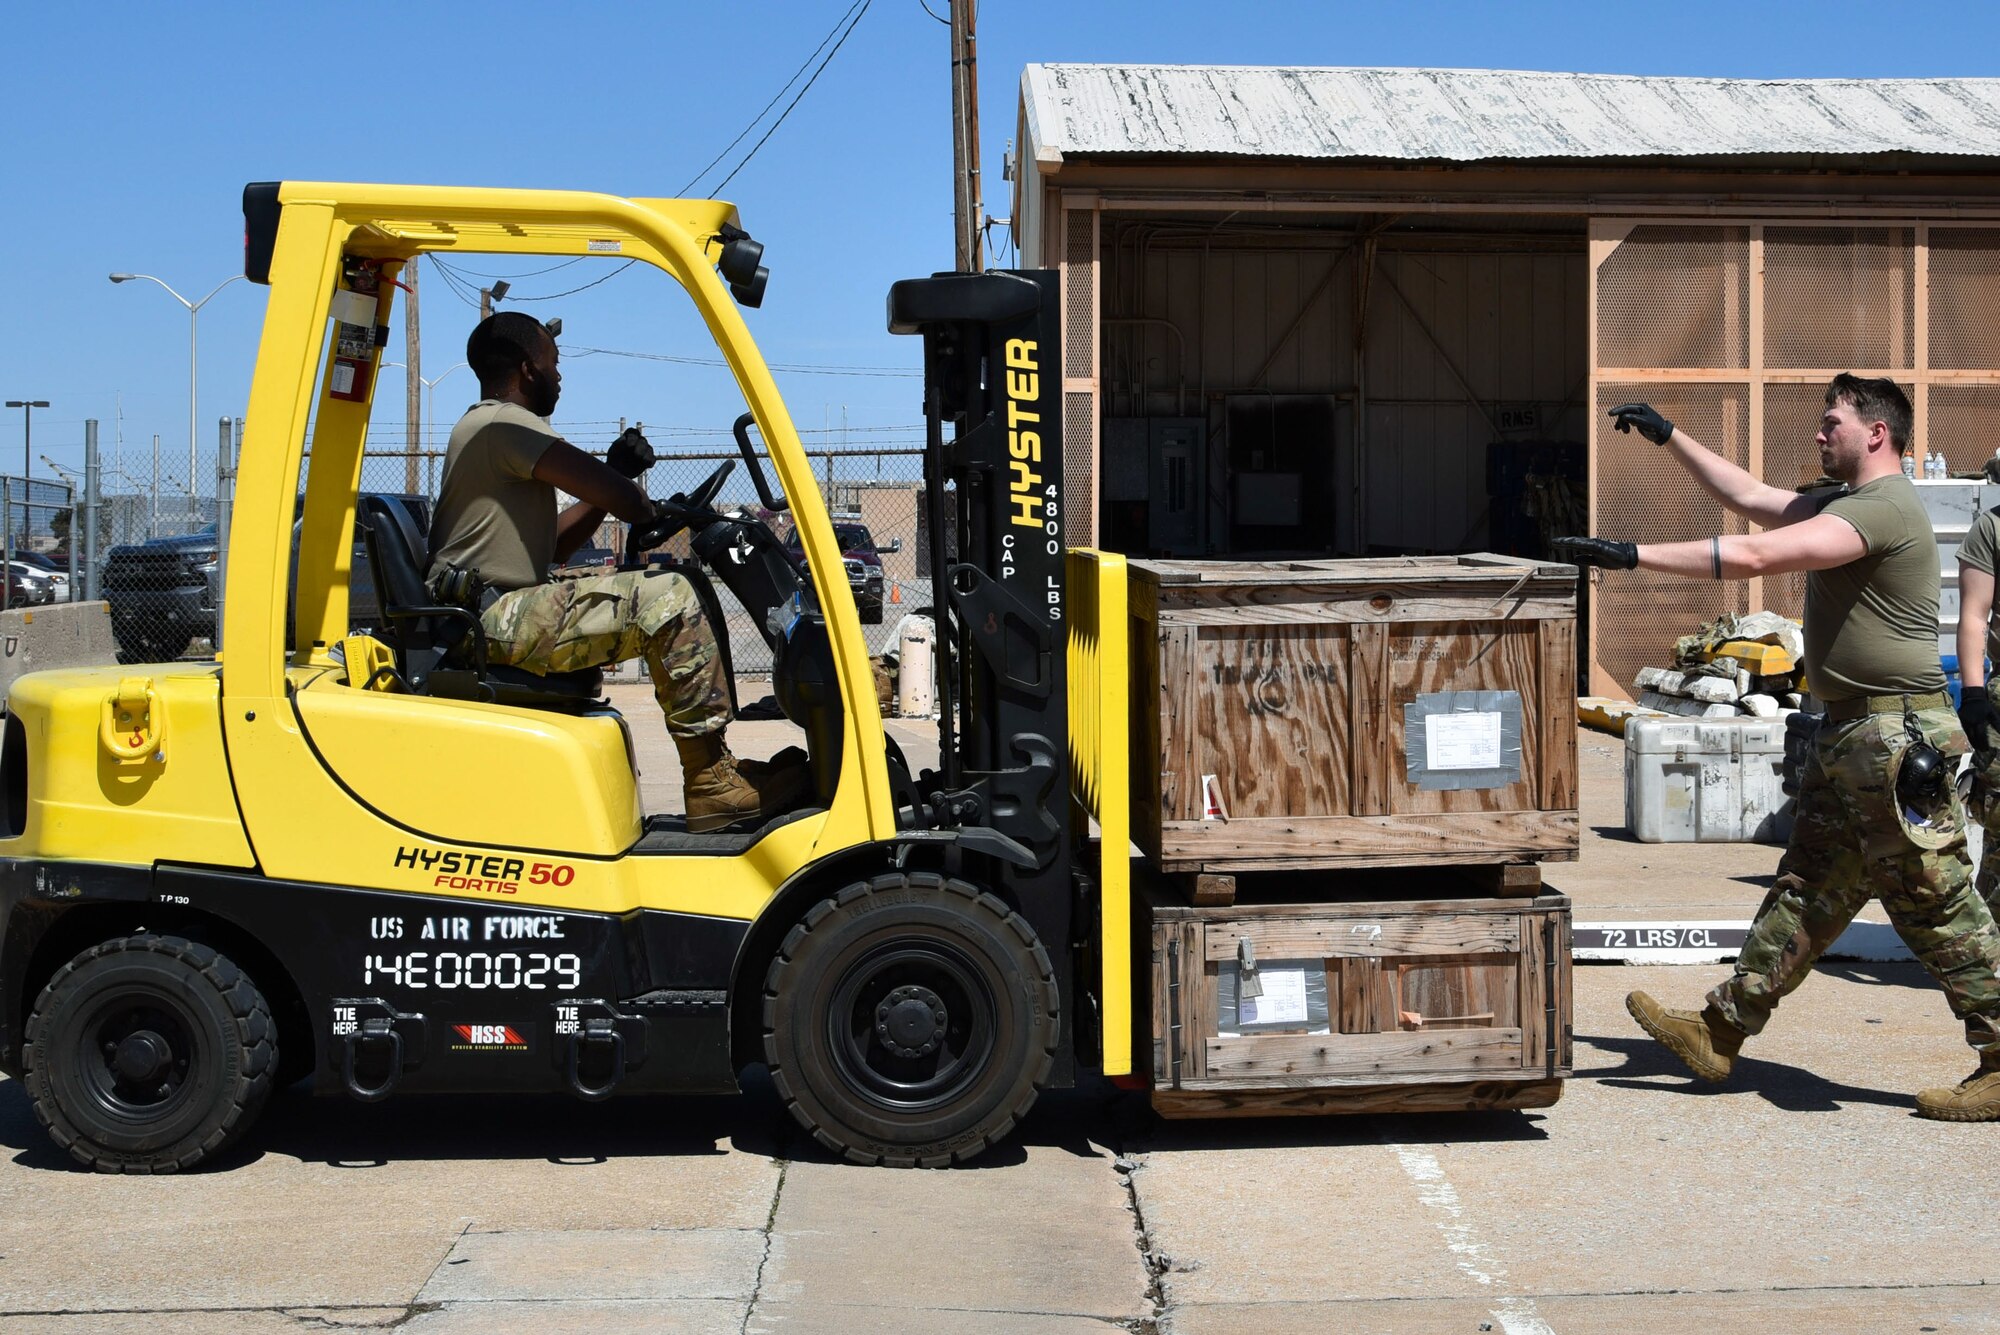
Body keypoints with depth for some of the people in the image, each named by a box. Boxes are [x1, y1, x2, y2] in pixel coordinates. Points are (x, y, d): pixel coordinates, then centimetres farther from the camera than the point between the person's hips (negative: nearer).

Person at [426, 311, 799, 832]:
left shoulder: (483, 427, 26)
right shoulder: (503, 424, -9)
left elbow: (552, 545, 23)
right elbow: (608, 492, -16)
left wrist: (615, 472, 13)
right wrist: (652, 519, 5)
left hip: (492, 620, 11)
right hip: (496, 620, -11)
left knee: (663, 598, 19)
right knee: (669, 601, -19)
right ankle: (710, 780, -16)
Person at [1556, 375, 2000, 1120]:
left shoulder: (1884, 507, -16)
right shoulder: (1847, 506, 17)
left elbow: (1753, 556, -25)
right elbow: (1748, 498, 26)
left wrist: (1630, 555, -24)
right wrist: (1668, 437, 24)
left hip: (1896, 738, -11)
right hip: (1849, 736, 11)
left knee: (1936, 905, -4)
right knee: (1806, 890, 11)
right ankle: (1720, 1034, 15)